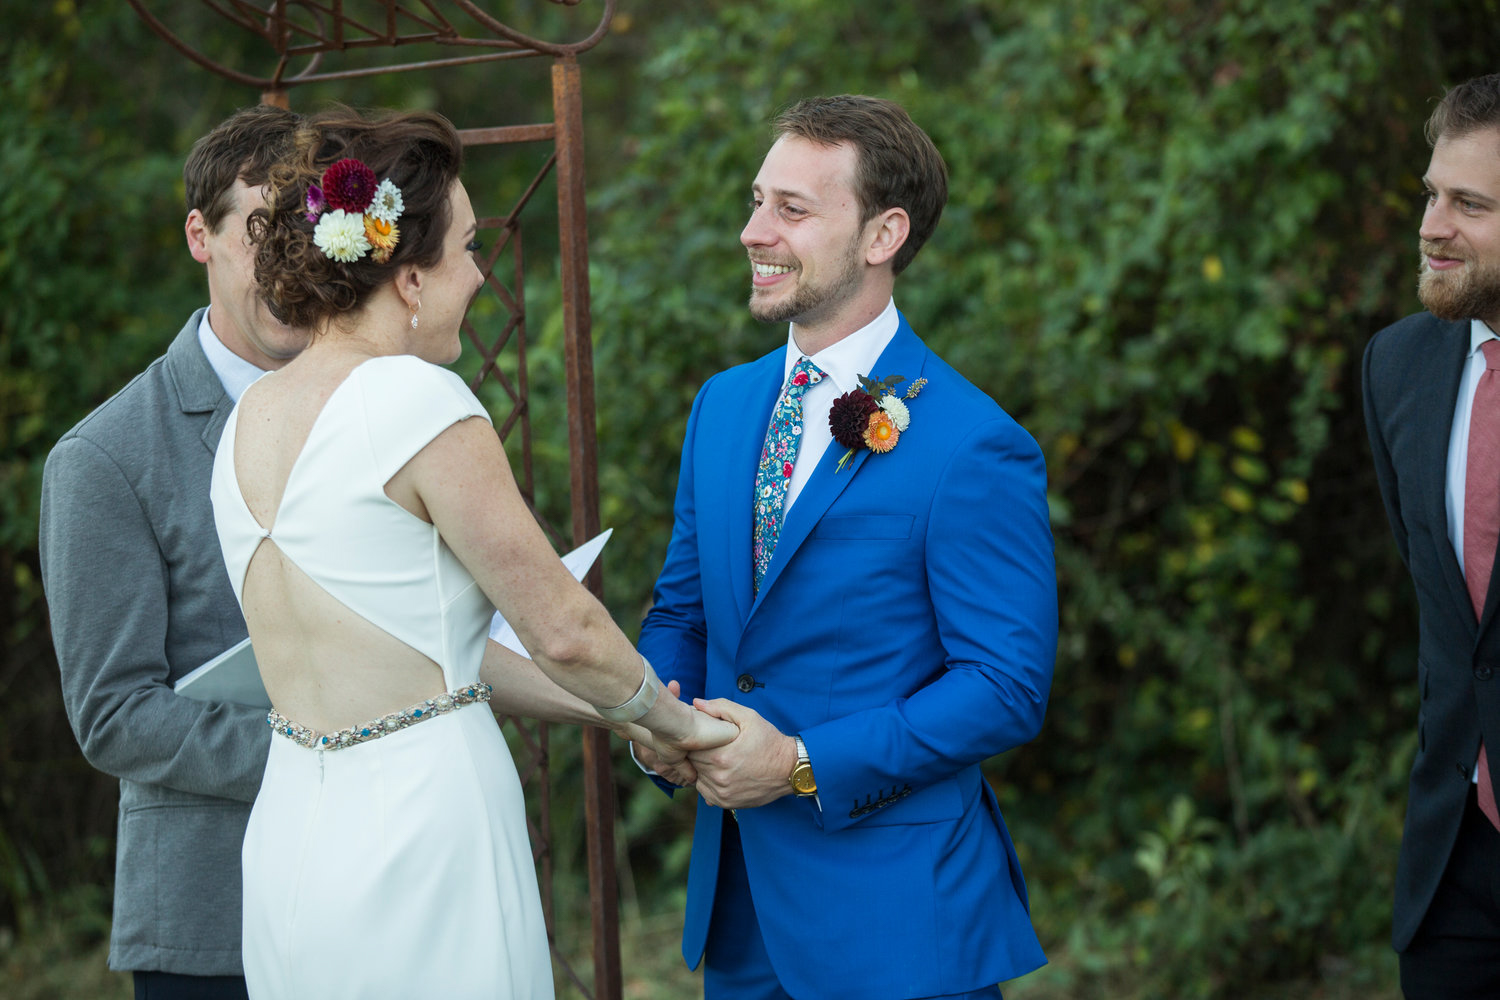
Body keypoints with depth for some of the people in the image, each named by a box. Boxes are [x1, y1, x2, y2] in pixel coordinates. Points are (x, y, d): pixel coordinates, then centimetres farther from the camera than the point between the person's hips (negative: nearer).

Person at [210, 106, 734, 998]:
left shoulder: (251, 417, 9)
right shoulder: (416, 399, -15)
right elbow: (562, 628, -10)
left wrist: (606, 710, 18)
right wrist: (671, 719, 9)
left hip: (291, 842, 8)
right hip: (419, 848, -8)